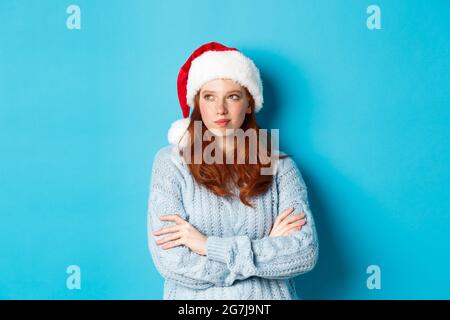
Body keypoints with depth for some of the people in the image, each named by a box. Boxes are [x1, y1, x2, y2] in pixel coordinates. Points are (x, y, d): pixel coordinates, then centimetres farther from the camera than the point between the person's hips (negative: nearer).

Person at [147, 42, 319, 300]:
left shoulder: (279, 166, -5)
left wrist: (210, 246, -19)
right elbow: (171, 262, -16)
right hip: (194, 298, -1)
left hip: (271, 296, 1)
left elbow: (306, 252, -14)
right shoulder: (171, 162, -8)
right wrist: (269, 249, -15)